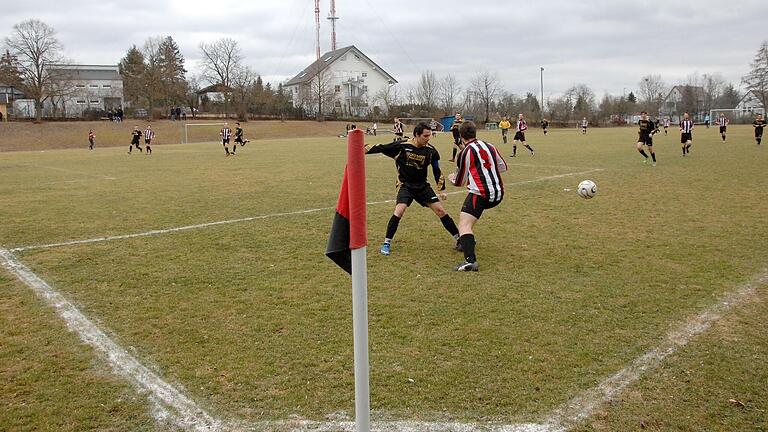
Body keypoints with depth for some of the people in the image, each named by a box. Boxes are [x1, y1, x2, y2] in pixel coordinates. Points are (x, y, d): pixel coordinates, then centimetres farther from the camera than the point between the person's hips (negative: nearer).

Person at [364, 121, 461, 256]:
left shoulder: (431, 151, -7)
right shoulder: (401, 146, -15)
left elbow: (437, 171, 4)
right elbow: (380, 148, -8)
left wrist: (442, 190, 4)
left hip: (422, 186, 3)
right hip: (405, 185, -3)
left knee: (440, 210, 0)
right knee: (399, 211, -23)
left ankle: (459, 239, 14)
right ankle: (386, 244, -7)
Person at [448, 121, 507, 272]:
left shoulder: (466, 152, -3)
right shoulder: (490, 146, 14)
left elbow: (460, 182, 7)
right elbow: (503, 167, 29)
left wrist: (451, 178, 28)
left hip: (481, 194, -8)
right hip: (498, 194, 8)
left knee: (464, 225, -16)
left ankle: (470, 260, -36)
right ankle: (466, 243, 42)